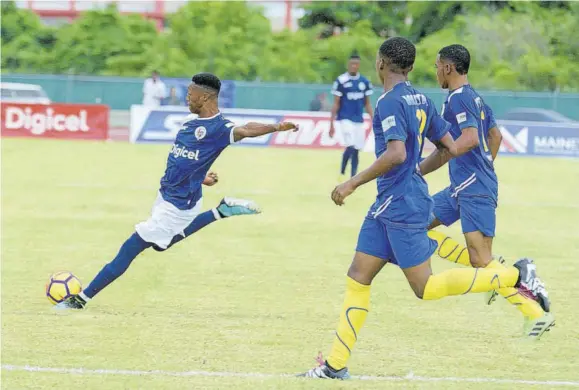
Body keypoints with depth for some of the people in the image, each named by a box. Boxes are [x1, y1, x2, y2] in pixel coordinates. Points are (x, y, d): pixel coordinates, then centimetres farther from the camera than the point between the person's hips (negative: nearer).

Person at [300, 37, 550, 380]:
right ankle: (336, 365, 7)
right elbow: (450, 148, 16)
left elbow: (395, 154, -27)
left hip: (401, 205, -10)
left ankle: (516, 275, -6)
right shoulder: (420, 100, 11)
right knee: (358, 277, 7)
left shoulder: (390, 102, -15)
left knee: (426, 287, -7)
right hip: (389, 205, 10)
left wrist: (353, 184, -20)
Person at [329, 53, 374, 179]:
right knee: (350, 147, -18)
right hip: (345, 119, -4)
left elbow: (367, 104, 11)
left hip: (359, 120, 4)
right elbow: (336, 104, -5)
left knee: (356, 150, 5)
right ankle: (342, 173, 1)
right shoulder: (341, 81, -7)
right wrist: (331, 124, -7)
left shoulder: (364, 82, 5)